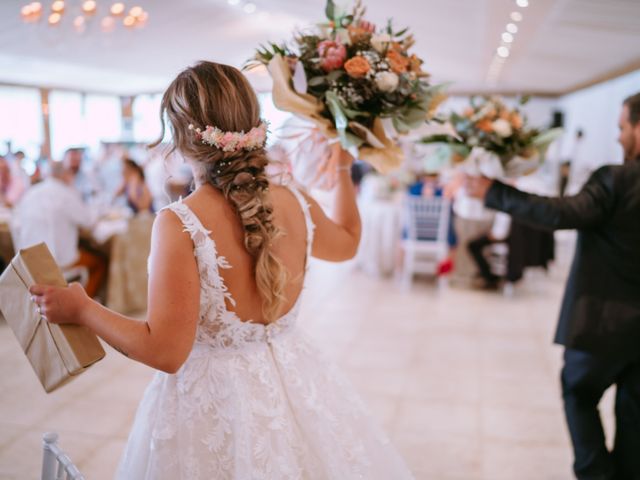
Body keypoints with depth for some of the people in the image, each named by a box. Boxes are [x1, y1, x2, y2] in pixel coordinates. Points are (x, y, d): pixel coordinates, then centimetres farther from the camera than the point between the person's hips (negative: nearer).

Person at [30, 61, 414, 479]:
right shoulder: (296, 205, -8)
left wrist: (82, 309, -7)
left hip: (210, 396, -4)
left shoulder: (180, 223, -22)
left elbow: (165, 352, -20)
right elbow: (348, 243, 15)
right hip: (293, 382, 5)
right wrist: (343, 169, 27)